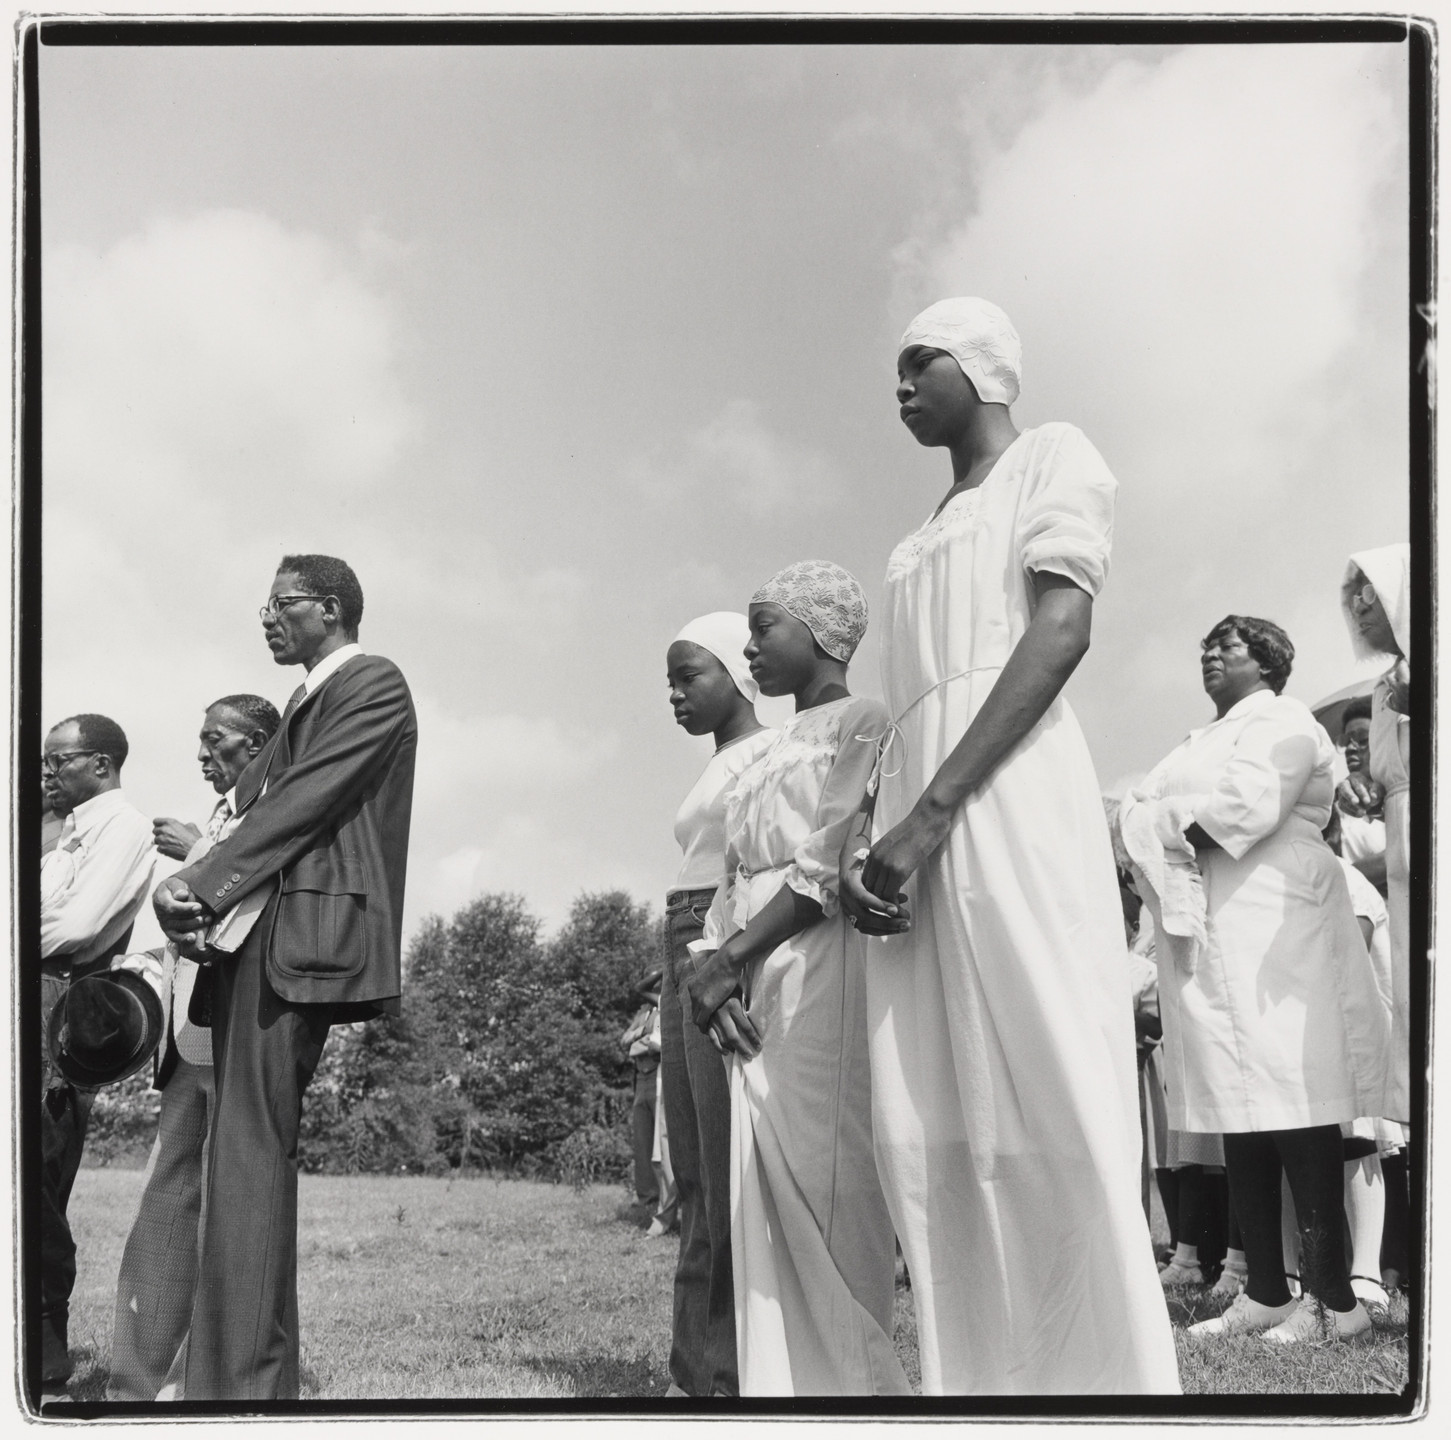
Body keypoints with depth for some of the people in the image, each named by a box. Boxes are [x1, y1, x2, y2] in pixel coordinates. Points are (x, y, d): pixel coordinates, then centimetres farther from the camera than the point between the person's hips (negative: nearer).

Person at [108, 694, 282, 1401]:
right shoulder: (223, 818, 26)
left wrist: (200, 851, -9)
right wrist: (139, 967, 14)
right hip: (193, 1035, 9)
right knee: (163, 1215, 6)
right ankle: (135, 1389, 8)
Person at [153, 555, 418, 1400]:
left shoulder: (373, 683, -1)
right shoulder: (311, 699, 26)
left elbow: (303, 802, -12)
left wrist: (200, 884, -13)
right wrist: (202, 899, 3)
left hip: (300, 935, -9)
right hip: (251, 935, 9)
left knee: (251, 1149, -14)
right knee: (244, 1150, 7)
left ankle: (244, 1384, -14)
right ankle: (258, 1372, 12)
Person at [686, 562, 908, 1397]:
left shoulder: (863, 725, 1)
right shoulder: (770, 756, 25)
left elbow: (831, 868, -11)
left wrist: (732, 961, -12)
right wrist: (709, 962, 0)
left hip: (822, 971, -8)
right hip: (753, 986, 8)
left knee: (821, 1185, -11)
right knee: (761, 1194, 3)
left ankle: (845, 1380, -8)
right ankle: (778, 1381, 6)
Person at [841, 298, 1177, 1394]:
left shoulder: (1054, 457, 10)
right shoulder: (915, 549, 30)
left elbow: (1061, 629, -6)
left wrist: (932, 812, -16)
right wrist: (863, 837, 3)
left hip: (1010, 793, -7)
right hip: (915, 824, 7)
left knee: (1057, 1114, -14)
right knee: (928, 1130, -3)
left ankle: (1113, 1383, -14)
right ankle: (978, 1384, -3)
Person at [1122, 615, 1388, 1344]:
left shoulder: (1280, 722, -1)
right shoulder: (1205, 739, 26)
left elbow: (1245, 807, -17)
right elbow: (1140, 811, 19)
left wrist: (1169, 831, -5)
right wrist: (1150, 828, -3)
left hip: (1266, 933, -8)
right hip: (1205, 938, 8)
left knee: (1290, 1109, -12)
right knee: (1239, 1119, 5)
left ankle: (1333, 1297, -11)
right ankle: (1265, 1292, 7)